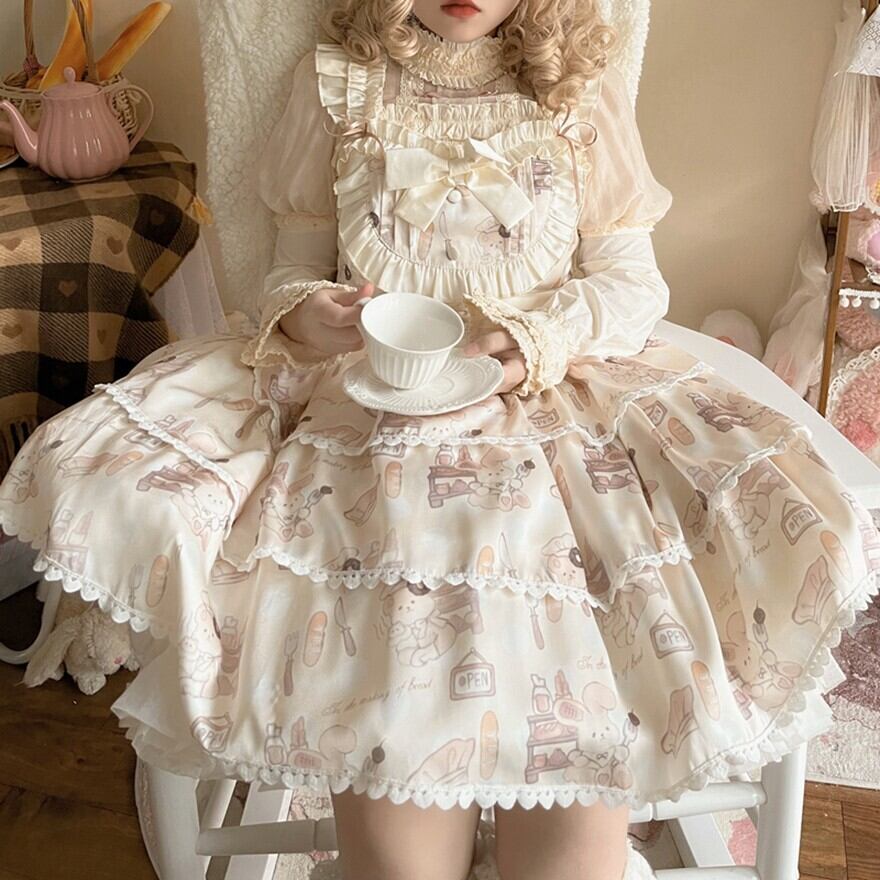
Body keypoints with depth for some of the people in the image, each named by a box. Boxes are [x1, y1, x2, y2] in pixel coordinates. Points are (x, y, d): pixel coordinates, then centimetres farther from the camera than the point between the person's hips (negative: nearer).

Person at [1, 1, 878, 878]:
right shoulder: (335, 82, 12)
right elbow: (293, 269, 14)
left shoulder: (584, 91, 11)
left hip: (550, 400, 1)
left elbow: (633, 284, 9)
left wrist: (535, 339, -11)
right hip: (364, 404, 0)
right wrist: (307, 314, -10)